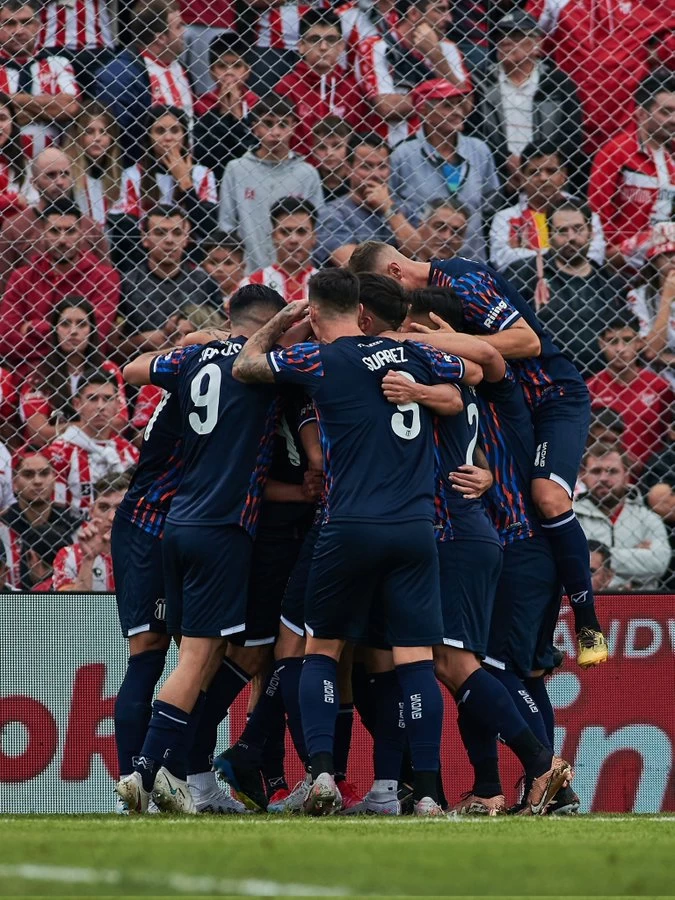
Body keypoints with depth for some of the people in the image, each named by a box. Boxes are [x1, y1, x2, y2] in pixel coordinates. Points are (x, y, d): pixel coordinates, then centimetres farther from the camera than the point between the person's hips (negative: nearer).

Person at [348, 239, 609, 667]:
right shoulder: (429, 291, 5)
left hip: (555, 396, -10)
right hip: (509, 404, 10)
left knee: (548, 497, -27)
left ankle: (589, 625, -20)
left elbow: (528, 342, -27)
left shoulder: (462, 283, -22)